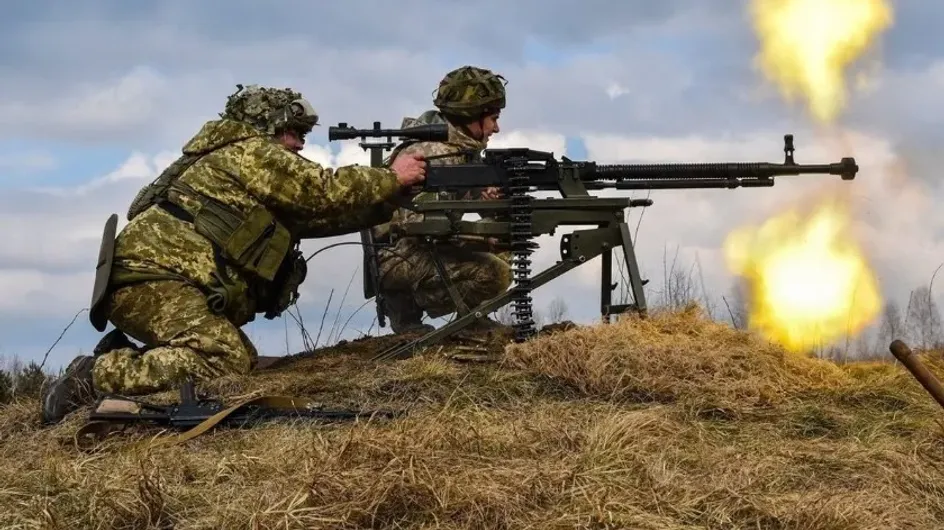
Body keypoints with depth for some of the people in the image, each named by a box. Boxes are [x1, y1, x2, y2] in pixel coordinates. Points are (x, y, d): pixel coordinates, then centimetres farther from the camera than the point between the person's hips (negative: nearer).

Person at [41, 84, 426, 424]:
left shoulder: (261, 177, 30)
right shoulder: (250, 152, 0)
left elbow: (312, 214, 26)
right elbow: (324, 193, -5)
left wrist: (388, 198, 21)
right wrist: (391, 180, 6)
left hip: (163, 279, 10)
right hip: (153, 279, -10)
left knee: (243, 360, 9)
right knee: (224, 361, -27)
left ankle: (122, 358, 4)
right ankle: (94, 377, -23)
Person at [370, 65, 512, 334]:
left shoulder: (466, 148, 7)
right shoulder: (435, 155, -22)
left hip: (424, 249, 10)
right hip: (396, 259, -10)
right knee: (493, 273, -24)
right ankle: (406, 302, -8)